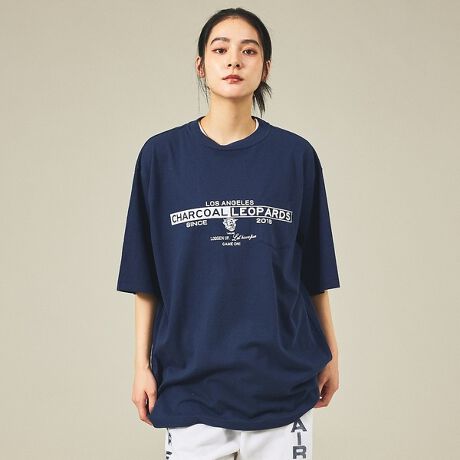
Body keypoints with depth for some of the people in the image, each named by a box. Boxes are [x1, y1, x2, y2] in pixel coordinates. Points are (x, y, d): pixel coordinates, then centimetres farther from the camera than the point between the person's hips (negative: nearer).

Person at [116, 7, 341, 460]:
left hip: (283, 381, 1)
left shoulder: (295, 156, 0)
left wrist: (330, 354, 9)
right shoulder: (162, 155, 0)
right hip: (190, 381, 0)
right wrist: (142, 364, 1)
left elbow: (313, 269, 7)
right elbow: (145, 278, 3)